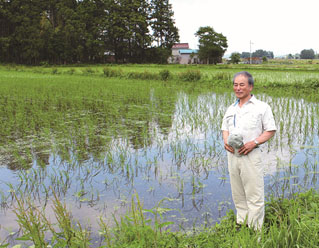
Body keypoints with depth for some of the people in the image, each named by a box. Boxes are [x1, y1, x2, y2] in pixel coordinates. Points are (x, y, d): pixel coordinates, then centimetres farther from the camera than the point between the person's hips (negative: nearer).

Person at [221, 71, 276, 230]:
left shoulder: (261, 107, -1)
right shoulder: (231, 109, 15)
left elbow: (271, 130, -3)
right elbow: (225, 128, 22)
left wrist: (253, 143, -17)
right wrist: (226, 141, 0)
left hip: (250, 154, -5)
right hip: (232, 154, 6)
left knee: (254, 194, -3)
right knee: (237, 194, 13)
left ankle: (255, 229, 7)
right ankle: (241, 223, 26)